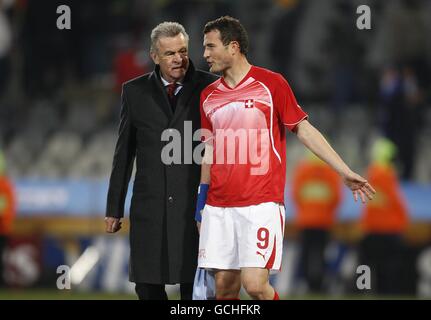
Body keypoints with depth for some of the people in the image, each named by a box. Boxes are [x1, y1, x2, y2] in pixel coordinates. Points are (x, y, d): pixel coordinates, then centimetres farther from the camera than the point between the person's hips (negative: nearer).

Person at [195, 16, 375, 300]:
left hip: (262, 203, -4)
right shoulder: (209, 95, 12)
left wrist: (345, 172, -3)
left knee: (255, 283, -15)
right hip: (218, 207, 5)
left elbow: (304, 130, 1)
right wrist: (201, 197, 14)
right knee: (225, 285, 2)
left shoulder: (270, 83, -2)